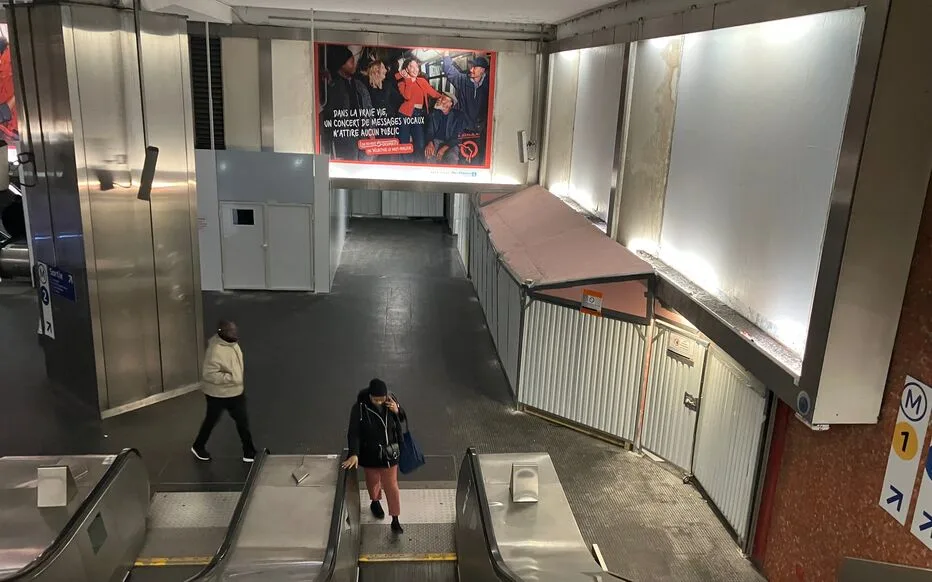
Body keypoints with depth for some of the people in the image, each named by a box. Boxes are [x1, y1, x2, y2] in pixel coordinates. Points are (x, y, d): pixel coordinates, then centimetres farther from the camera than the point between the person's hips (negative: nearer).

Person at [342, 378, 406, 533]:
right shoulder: (359, 408, -24)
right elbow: (353, 432, -21)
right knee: (373, 480, 24)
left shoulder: (391, 400, -15)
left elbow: (402, 419, 1)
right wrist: (354, 454, -32)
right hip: (370, 453, -1)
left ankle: (395, 520, 23)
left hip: (389, 452, 1)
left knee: (391, 485, 9)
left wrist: (397, 411, -22)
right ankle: (375, 502, 55)